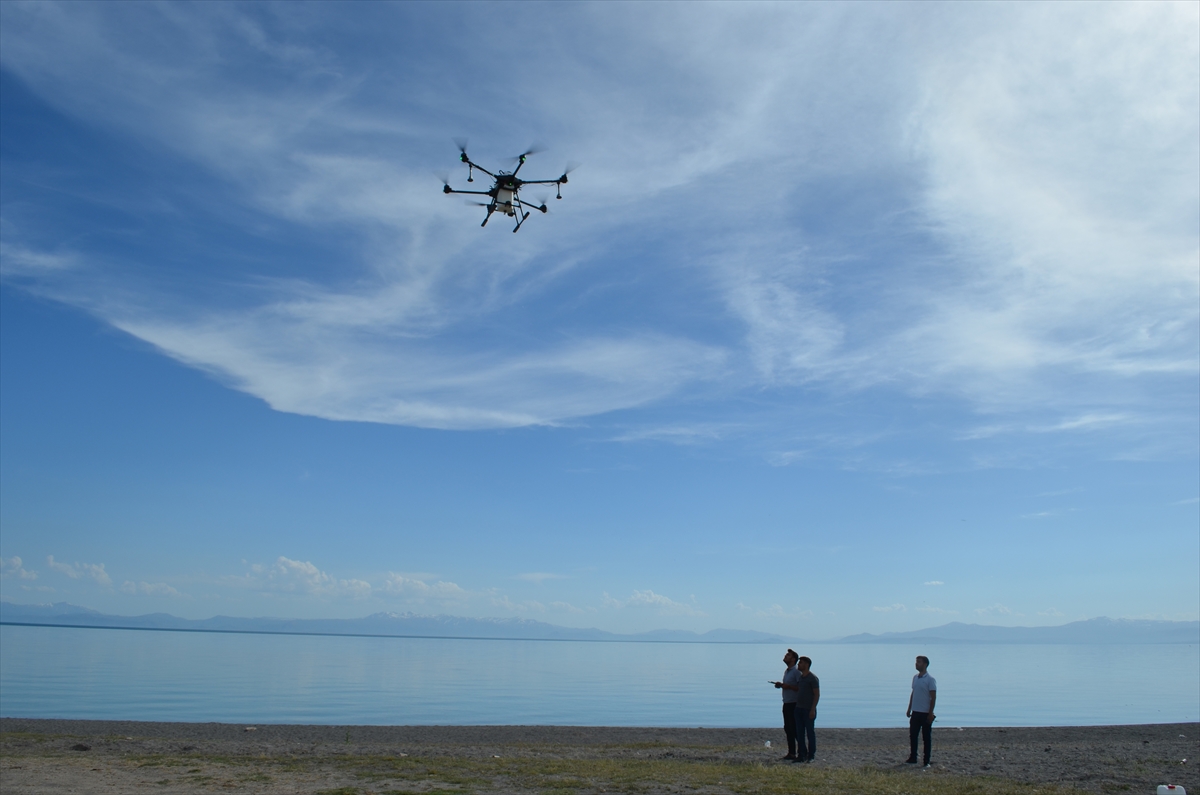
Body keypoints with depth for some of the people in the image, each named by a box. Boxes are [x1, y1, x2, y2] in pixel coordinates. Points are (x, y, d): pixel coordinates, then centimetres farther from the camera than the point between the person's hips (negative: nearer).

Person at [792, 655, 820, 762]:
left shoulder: (813, 678, -9)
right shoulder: (799, 677, 14)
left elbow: (817, 694, -12)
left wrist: (812, 709, -17)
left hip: (808, 710, -7)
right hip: (798, 709, 7)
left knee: (810, 733, 0)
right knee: (799, 733, 7)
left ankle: (811, 756, 7)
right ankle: (801, 755, 12)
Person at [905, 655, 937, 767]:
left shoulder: (930, 680, -11)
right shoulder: (915, 678, 10)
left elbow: (933, 697, -12)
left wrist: (931, 713, -16)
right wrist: (909, 709, 14)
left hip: (925, 713, -6)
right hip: (915, 712, 6)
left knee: (926, 737, 3)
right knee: (912, 736, 9)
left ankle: (926, 761, 10)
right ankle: (912, 758, 19)